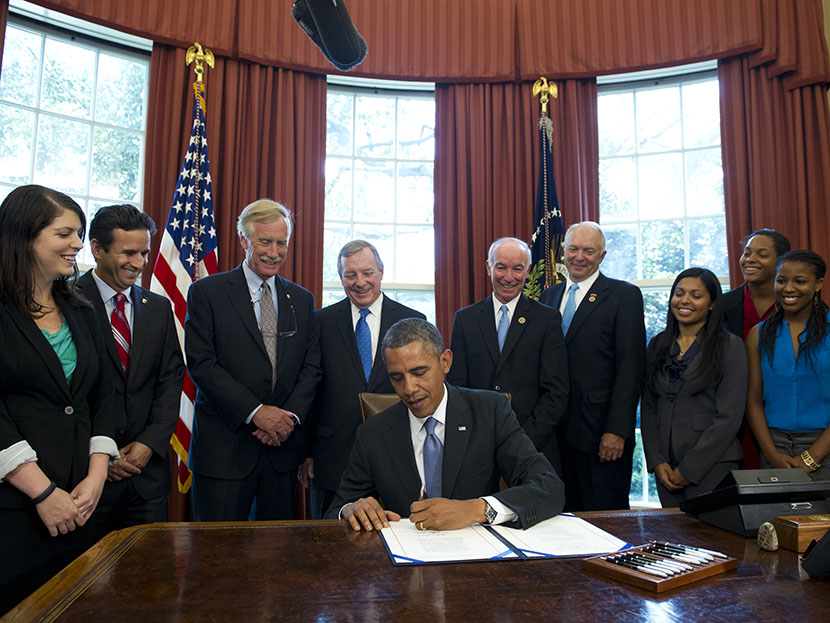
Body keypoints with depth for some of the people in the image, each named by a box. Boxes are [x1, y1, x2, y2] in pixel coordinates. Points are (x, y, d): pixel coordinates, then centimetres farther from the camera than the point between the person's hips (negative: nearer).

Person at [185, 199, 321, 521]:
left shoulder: (302, 300, 11)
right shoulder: (206, 292, 0)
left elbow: (312, 366, 8)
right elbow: (200, 363, -9)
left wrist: (291, 415, -9)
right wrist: (256, 411, -16)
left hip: (282, 445, 4)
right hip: (224, 446, -3)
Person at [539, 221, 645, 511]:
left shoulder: (624, 296, -3)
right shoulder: (548, 296, 13)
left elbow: (631, 368, -9)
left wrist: (617, 430, -14)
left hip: (601, 431, -4)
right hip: (557, 430, 5)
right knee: (566, 516, 12)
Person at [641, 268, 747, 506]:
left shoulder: (730, 347, -5)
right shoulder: (657, 344, 8)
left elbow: (729, 417, -10)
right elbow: (648, 407, 9)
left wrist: (688, 470, -11)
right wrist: (657, 462, -2)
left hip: (711, 467, -4)